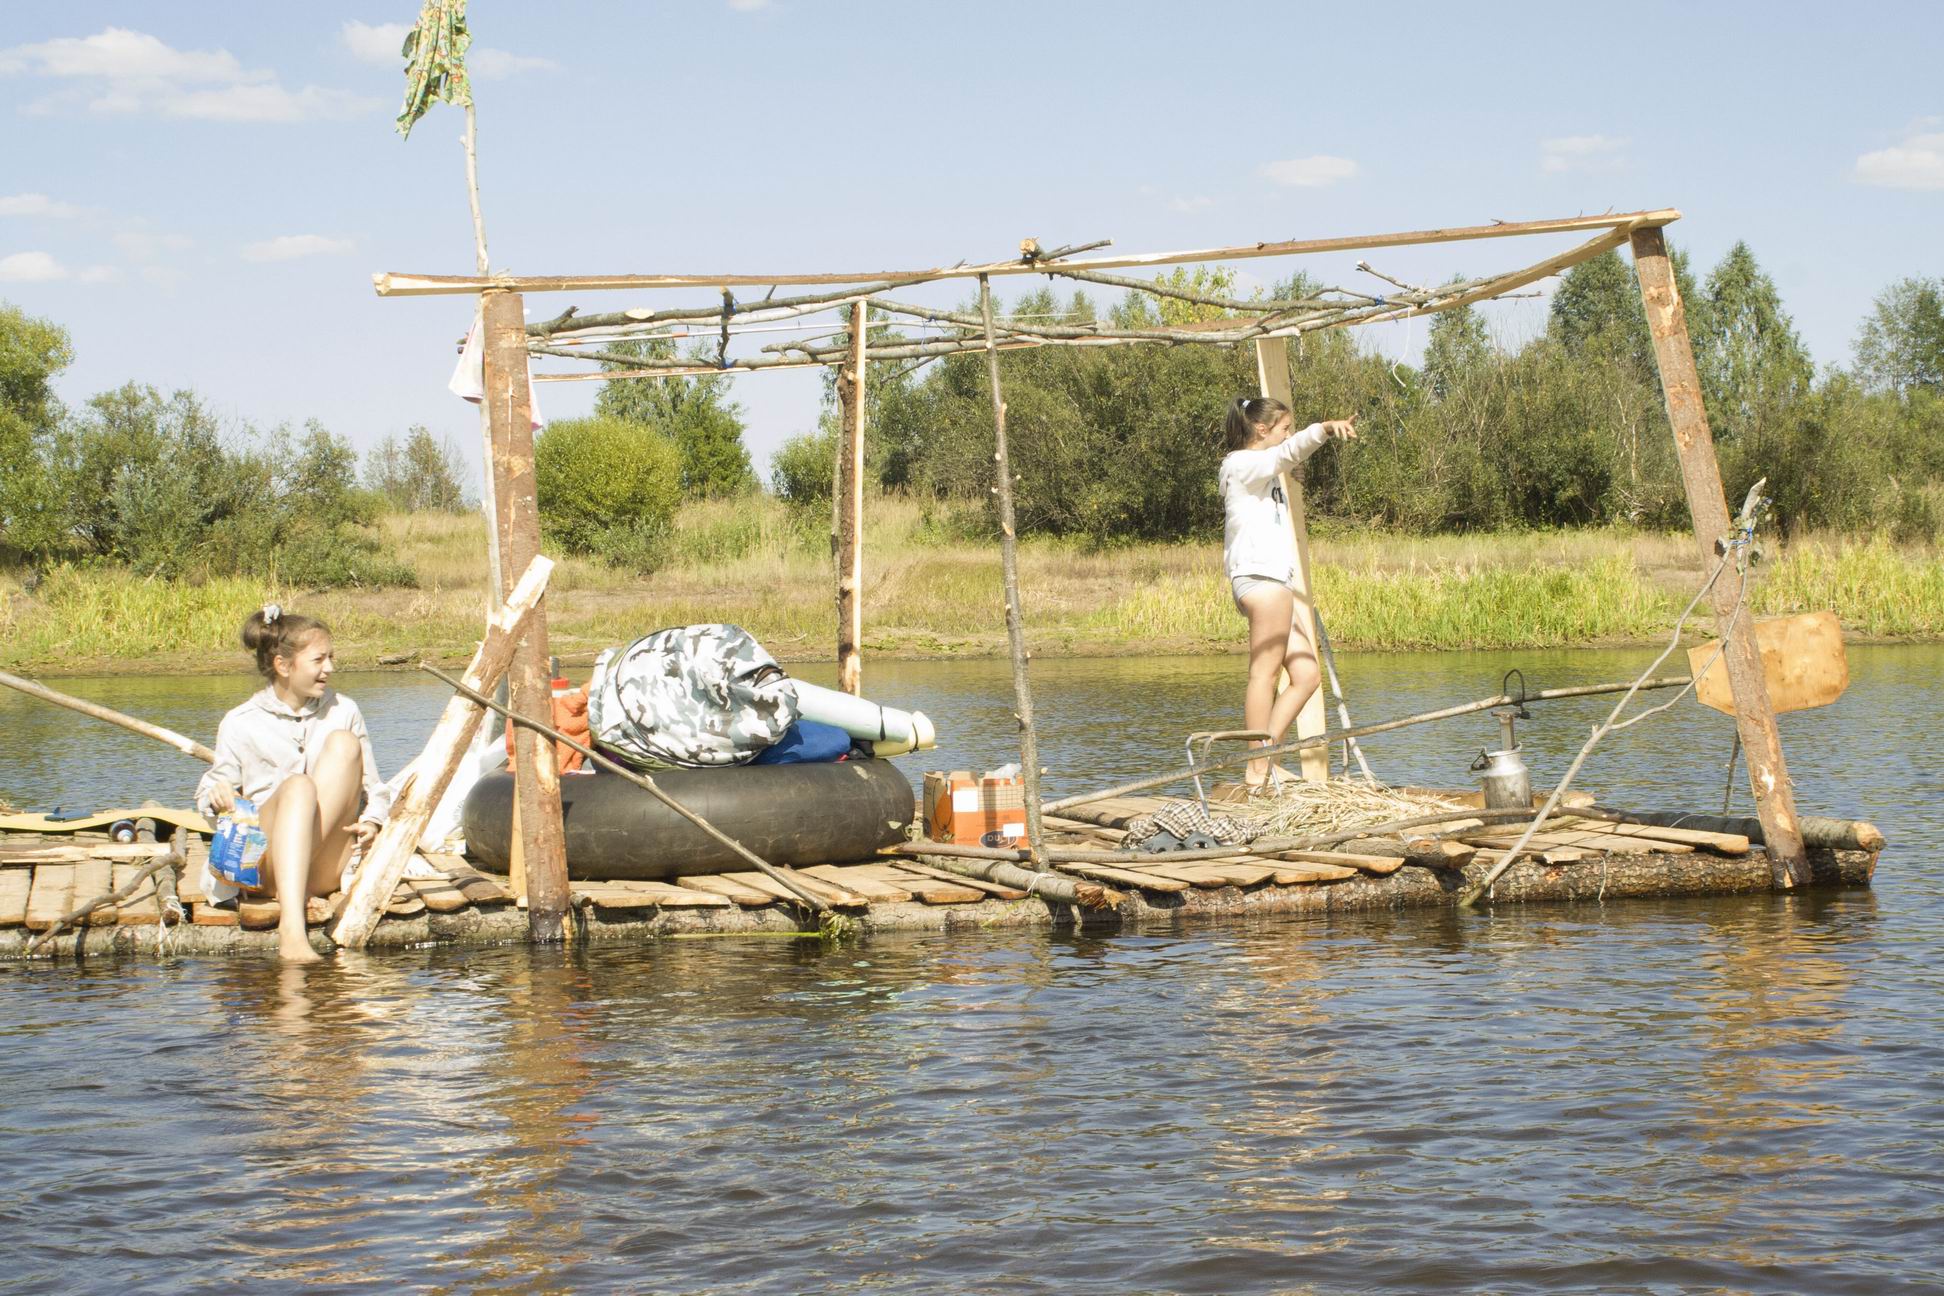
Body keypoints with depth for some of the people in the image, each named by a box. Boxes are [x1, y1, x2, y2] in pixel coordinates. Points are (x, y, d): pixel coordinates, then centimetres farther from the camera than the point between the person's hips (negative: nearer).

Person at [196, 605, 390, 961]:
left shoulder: (344, 711, 14)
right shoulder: (241, 724, 7)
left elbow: (373, 786, 17)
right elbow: (210, 792, 11)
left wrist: (371, 820, -6)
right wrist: (217, 797, -14)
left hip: (327, 865, 2)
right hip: (266, 861, -2)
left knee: (344, 743, -17)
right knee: (298, 785, -32)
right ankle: (291, 928, -52)